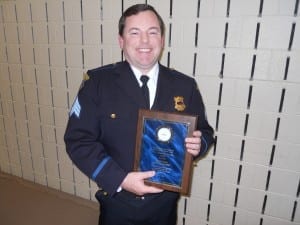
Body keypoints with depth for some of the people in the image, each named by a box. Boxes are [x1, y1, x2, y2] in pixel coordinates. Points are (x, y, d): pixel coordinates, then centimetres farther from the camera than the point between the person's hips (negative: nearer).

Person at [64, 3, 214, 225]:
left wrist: (198, 144, -19)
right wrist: (119, 179, -22)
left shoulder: (185, 86, -5)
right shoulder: (97, 81, -12)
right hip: (117, 203, -1)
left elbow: (204, 131, 4)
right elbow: (78, 139, -13)